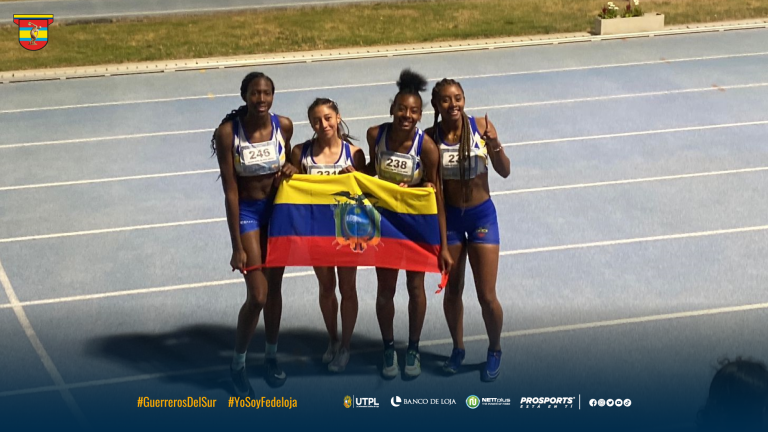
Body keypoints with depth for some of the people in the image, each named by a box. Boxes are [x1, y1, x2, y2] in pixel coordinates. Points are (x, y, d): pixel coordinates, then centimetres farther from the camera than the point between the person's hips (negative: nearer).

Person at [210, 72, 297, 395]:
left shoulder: (283, 126, -8)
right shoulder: (228, 131, -20)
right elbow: (230, 190, -18)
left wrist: (290, 168, -11)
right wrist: (237, 246, -18)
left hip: (278, 207, 4)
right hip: (246, 211, -4)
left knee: (274, 287, 14)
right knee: (257, 295, -8)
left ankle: (271, 356, 35)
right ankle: (238, 363, 15)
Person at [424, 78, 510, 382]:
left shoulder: (481, 127, -11)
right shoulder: (431, 137, -10)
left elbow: (505, 172, -10)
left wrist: (495, 146, -27)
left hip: (482, 215, -1)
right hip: (449, 217, 1)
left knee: (487, 296, 1)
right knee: (452, 291, 14)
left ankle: (495, 351, 26)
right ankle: (458, 348, 36)